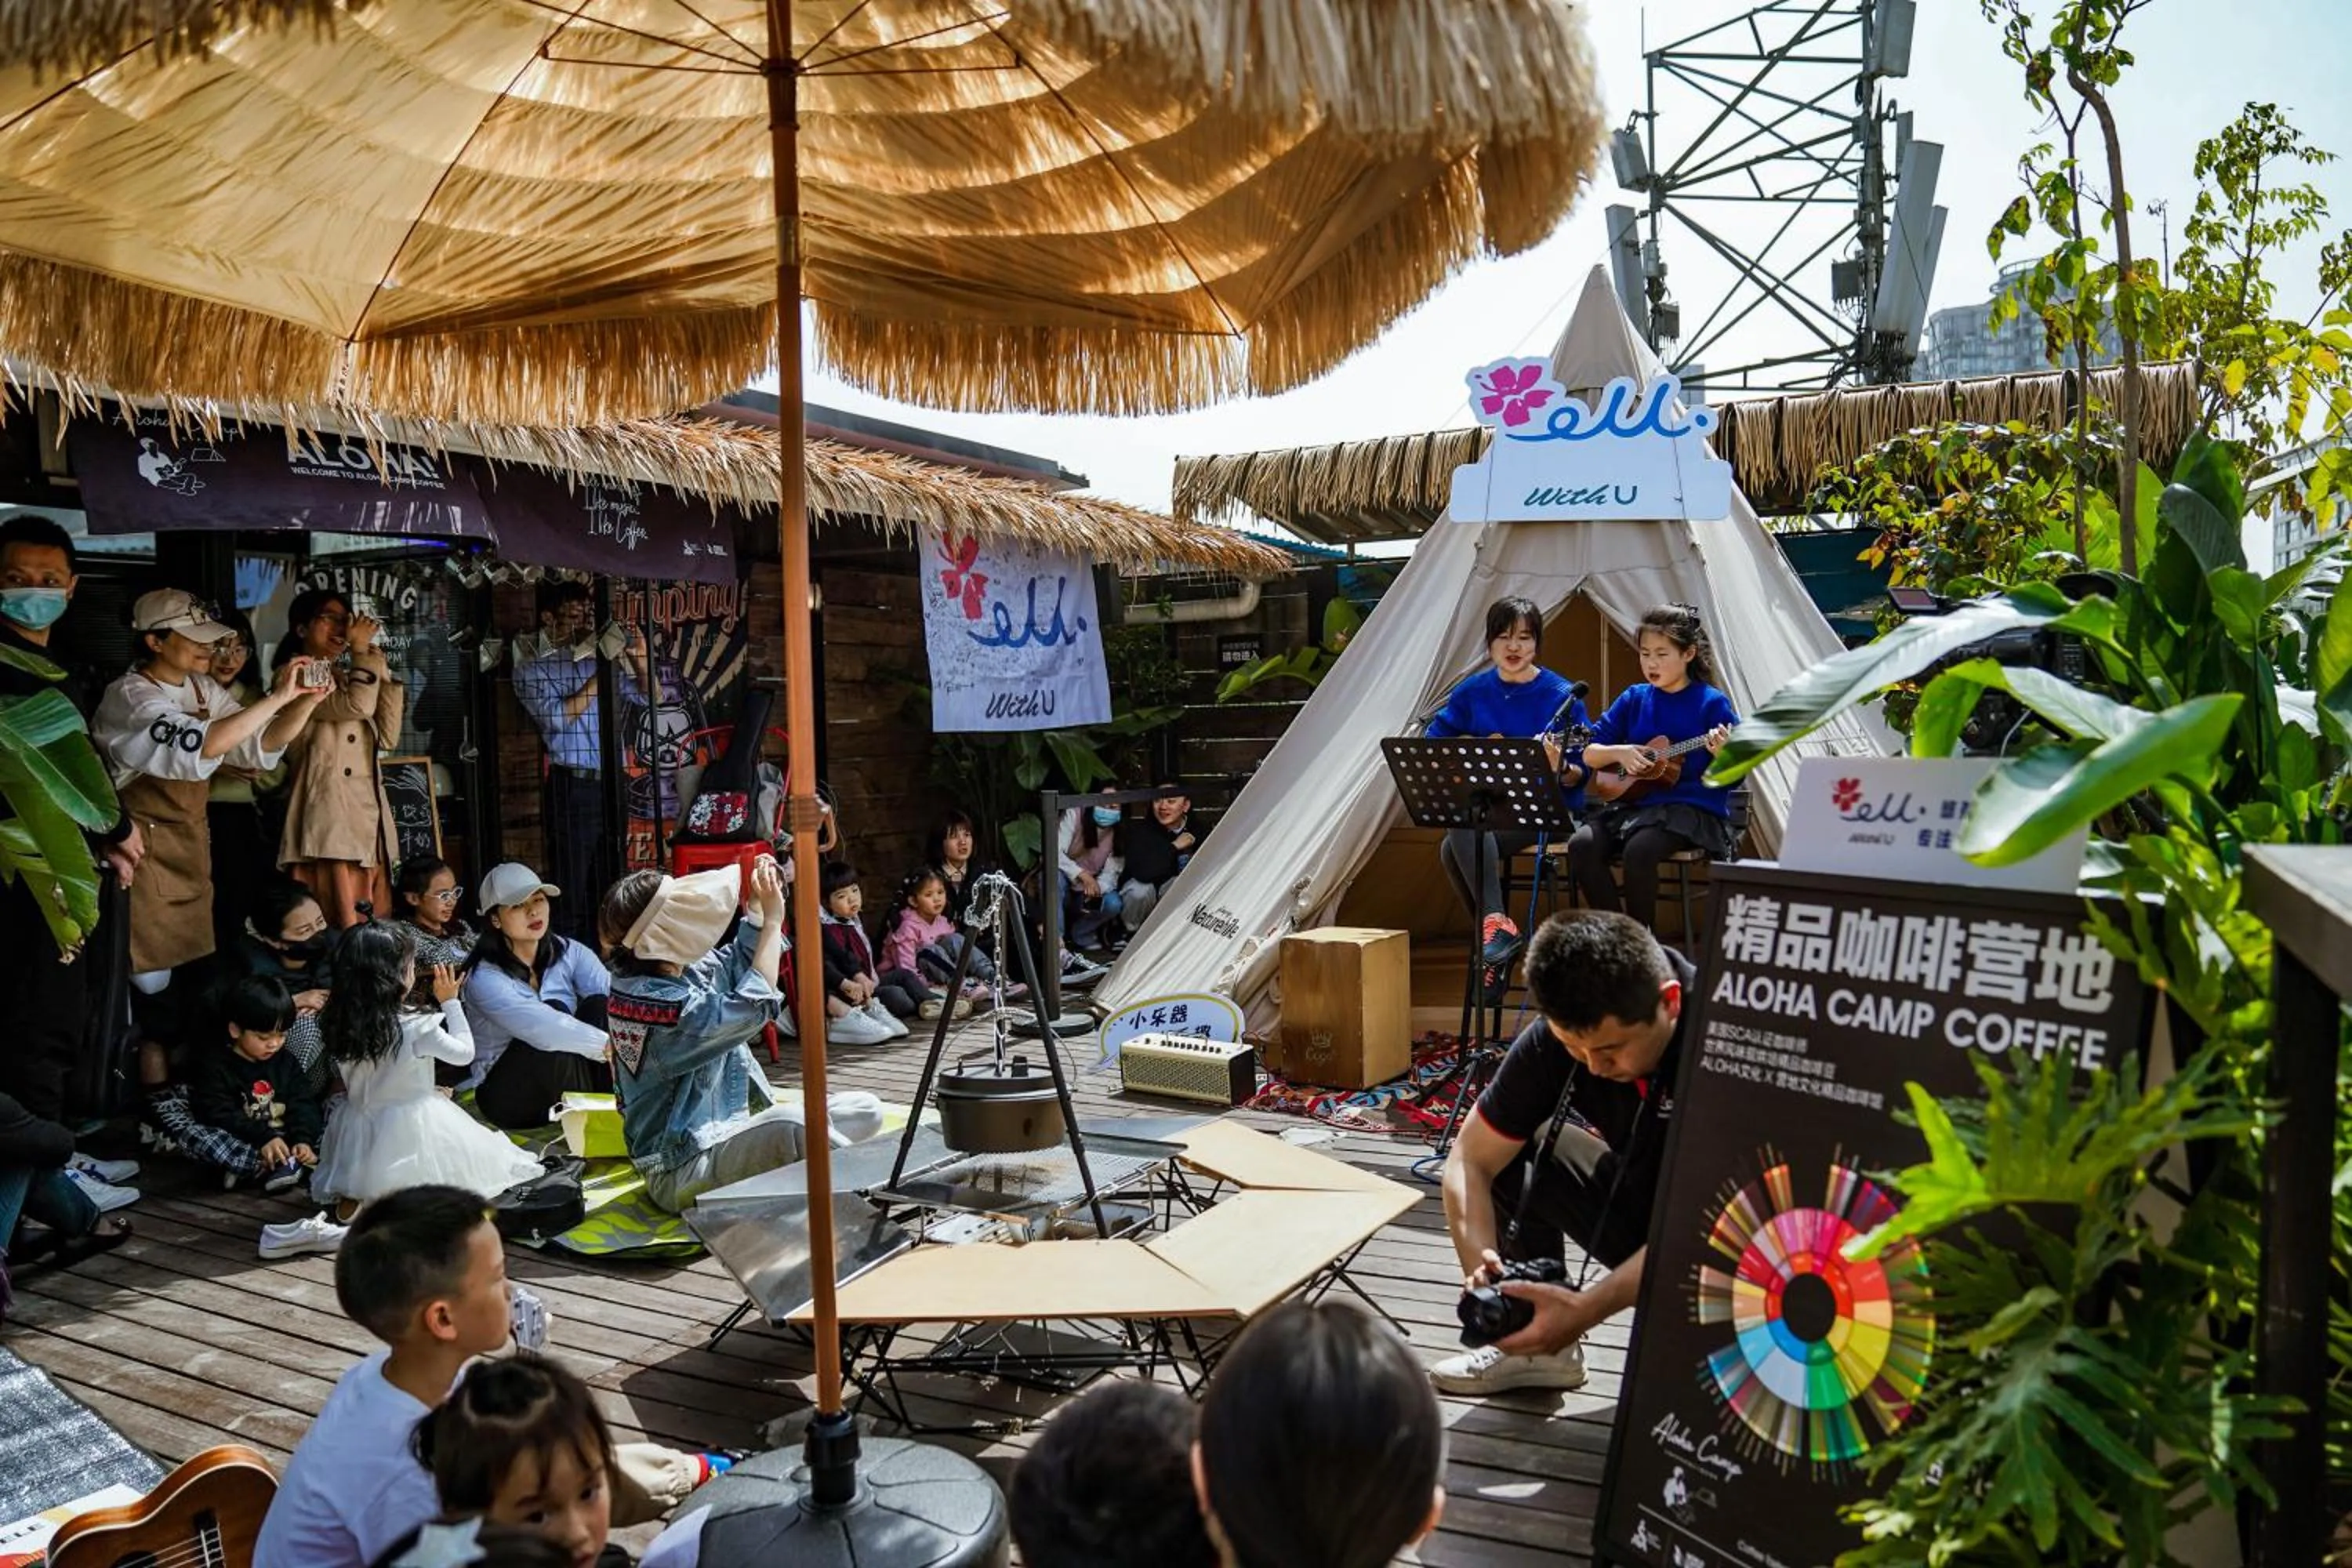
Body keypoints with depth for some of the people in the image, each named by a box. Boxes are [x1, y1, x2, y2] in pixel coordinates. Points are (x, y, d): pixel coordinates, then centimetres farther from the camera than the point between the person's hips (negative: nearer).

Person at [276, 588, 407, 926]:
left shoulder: (344, 678, 24)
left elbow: (387, 737, 15)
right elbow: (357, 706, -18)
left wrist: (383, 673, 13)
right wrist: (360, 652, -4)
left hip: (368, 816, 8)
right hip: (327, 820, -8)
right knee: (335, 932, -12)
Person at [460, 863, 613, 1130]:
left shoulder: (568, 953, -3)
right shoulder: (485, 977, -19)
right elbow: (542, 1029, -35)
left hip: (565, 1084, 5)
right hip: (506, 1095, -4)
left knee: (598, 1005, -21)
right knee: (554, 1009, -30)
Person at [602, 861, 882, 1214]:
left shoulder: (677, 970, 2)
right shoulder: (653, 1001, -25)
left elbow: (736, 963, 22)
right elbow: (753, 1008, -23)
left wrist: (759, 906, 5)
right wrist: (773, 920, -15)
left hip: (727, 1134, 10)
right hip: (682, 1174, -10)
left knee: (867, 1110, 0)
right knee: (788, 1122, -38)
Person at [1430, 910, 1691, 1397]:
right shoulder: (1555, 1038, -15)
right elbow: (1469, 1162, -10)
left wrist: (1587, 1309, -42)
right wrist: (1481, 1261, -28)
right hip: (1640, 1213, 6)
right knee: (1512, 1148, -11)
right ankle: (1539, 1344, 4)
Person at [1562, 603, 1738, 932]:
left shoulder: (1712, 704, -2)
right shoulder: (1634, 698, 10)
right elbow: (1588, 752, 12)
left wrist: (1723, 754, -26)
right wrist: (1619, 752, -8)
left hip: (1694, 809, -5)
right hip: (1634, 803, 5)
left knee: (1639, 848, -33)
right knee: (1581, 845, -22)